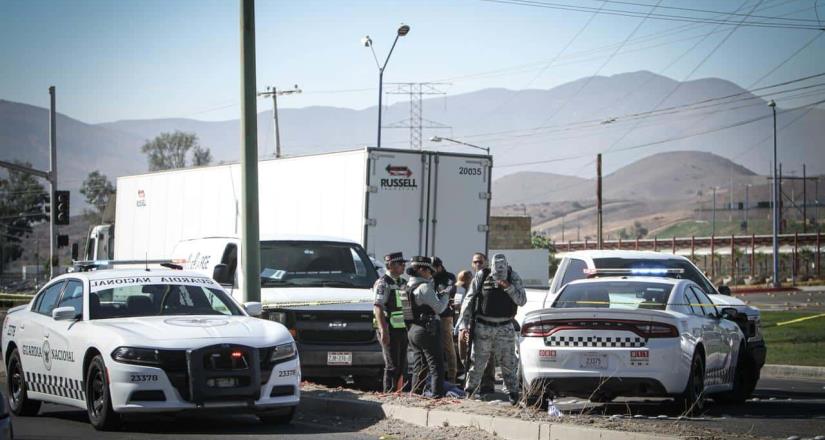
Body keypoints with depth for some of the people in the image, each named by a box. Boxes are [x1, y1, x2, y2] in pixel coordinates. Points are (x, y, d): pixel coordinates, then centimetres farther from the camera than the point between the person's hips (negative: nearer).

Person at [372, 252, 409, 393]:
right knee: (392, 366, -7)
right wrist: (384, 331, -24)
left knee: (402, 365, 10)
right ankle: (389, 393, -3)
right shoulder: (383, 283, -9)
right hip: (390, 330, -8)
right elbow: (378, 307, -17)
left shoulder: (403, 283, 16)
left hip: (403, 329, 8)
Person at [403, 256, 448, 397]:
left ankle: (415, 395, 15)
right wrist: (445, 296, 2)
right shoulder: (424, 287, -16)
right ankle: (437, 395, -12)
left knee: (420, 366, 15)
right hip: (427, 330, -9)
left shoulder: (408, 287, 12)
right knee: (436, 366, -7)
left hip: (412, 331, 9)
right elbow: (439, 308, -15)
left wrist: (438, 295, 11)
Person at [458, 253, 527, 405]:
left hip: (505, 328, 0)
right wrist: (463, 325, -7)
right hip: (483, 327, 0)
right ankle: (469, 390, 11)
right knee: (476, 361, 2)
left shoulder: (514, 278, -1)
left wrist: (509, 288, -20)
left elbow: (522, 301, -5)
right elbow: (468, 301, -1)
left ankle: (513, 393, 9)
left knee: (508, 363, 2)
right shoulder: (481, 277, -4)